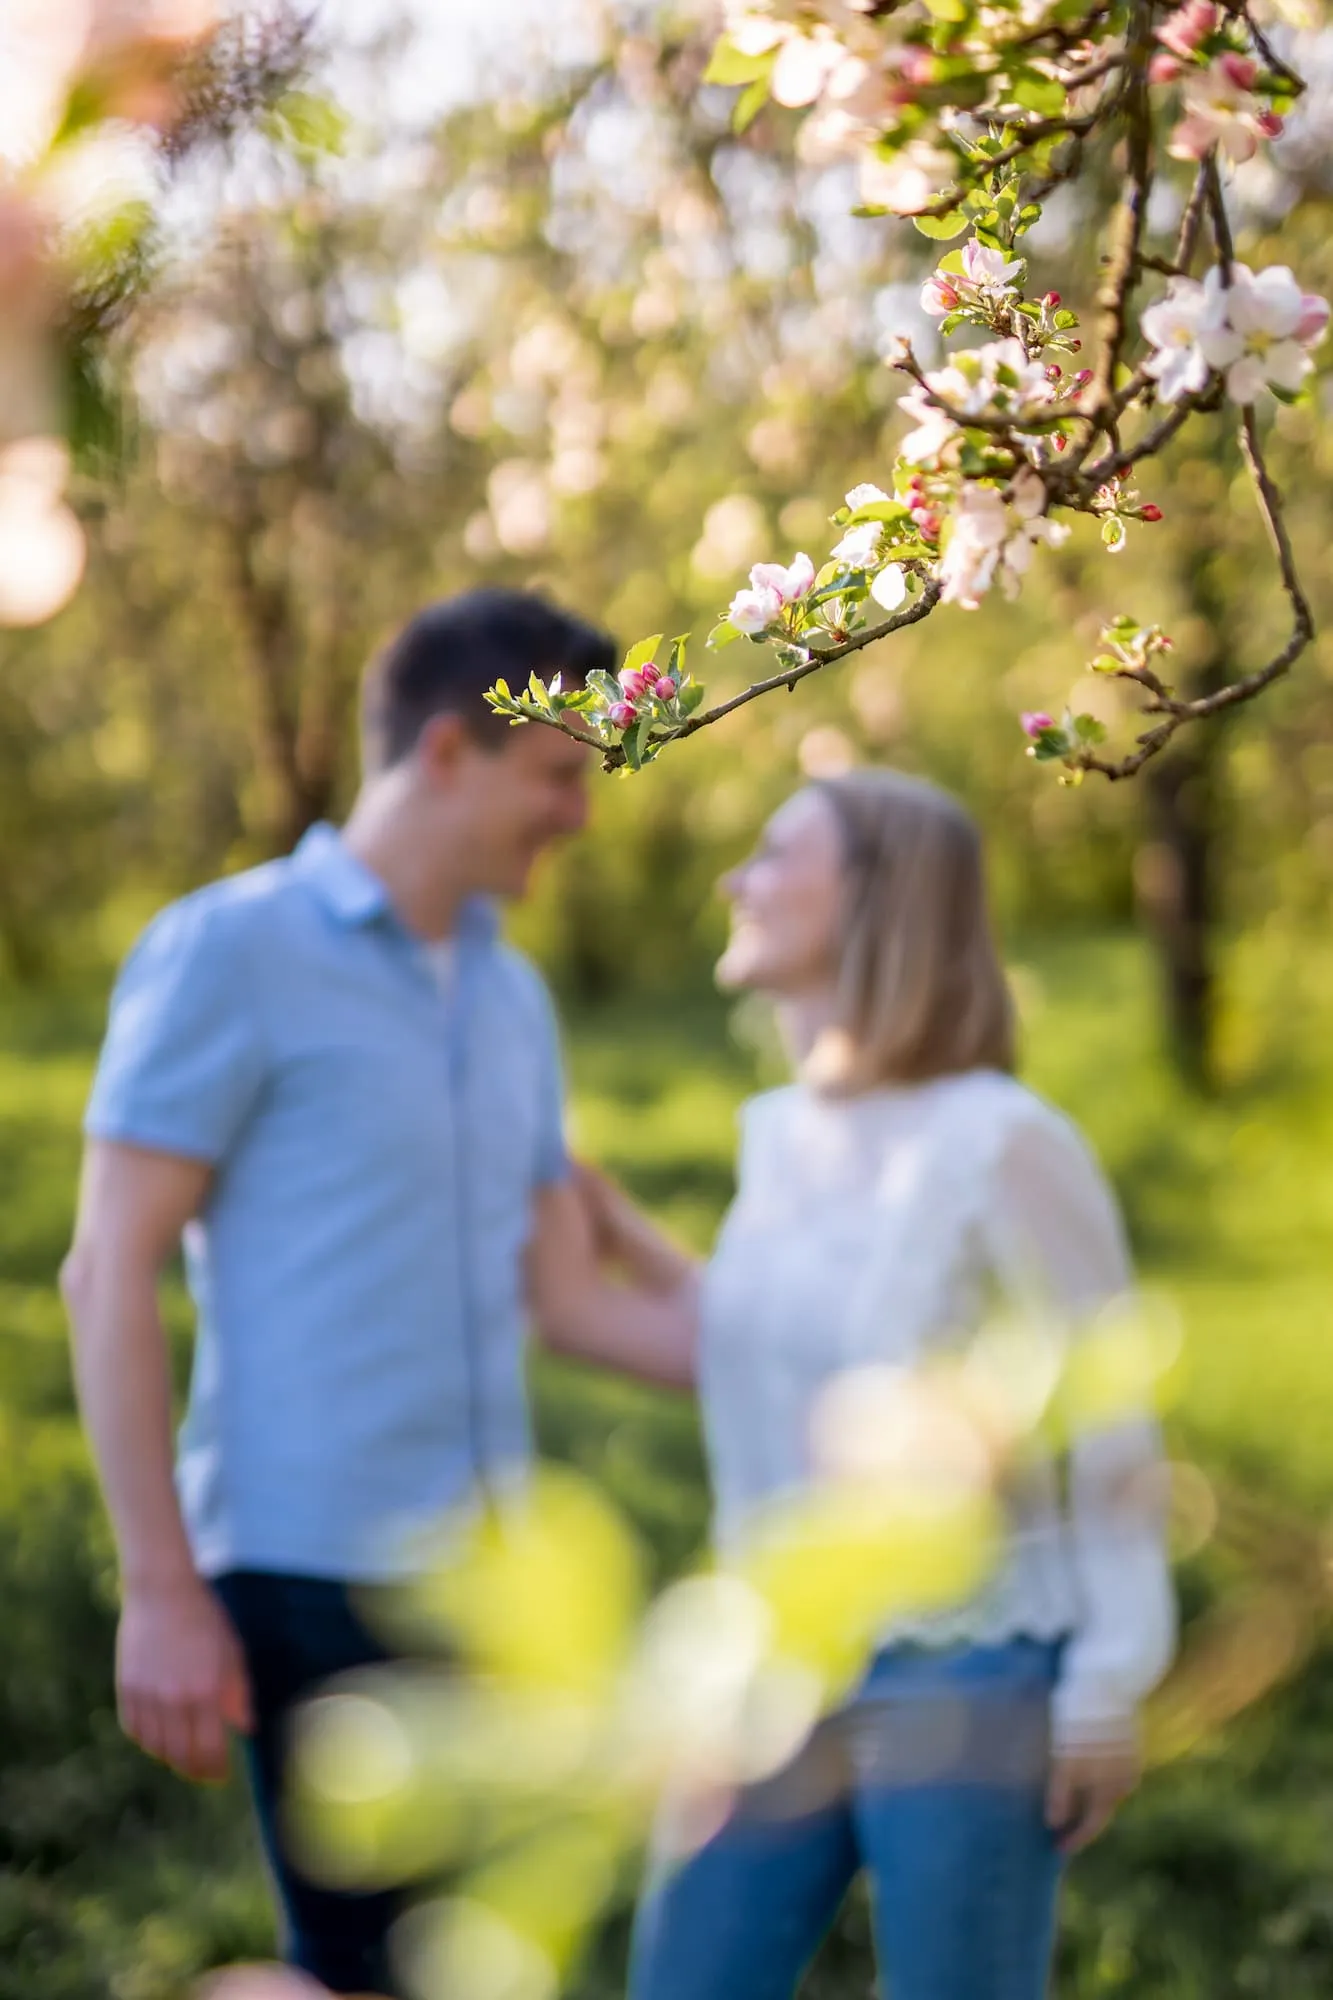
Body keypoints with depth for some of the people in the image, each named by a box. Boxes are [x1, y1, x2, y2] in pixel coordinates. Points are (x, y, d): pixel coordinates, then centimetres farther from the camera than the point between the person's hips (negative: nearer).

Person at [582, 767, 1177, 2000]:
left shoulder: (1005, 1142, -15)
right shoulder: (781, 1133, 5)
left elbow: (1110, 1420, -10)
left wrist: (1111, 1683, -10)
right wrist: (638, 1260, 13)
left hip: (968, 1686, -7)